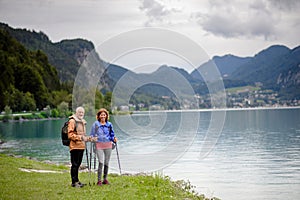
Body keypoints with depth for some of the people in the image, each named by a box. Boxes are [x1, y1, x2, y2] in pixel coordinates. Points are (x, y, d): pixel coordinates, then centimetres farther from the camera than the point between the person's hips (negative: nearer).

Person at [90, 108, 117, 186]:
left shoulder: (109, 124, 10)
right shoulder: (95, 124, 4)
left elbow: (112, 135, 16)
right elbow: (92, 135, 8)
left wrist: (114, 139, -3)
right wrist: (91, 138, -12)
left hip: (108, 145, 3)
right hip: (99, 145, -3)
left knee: (106, 163, 6)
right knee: (101, 162, -13)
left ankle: (105, 179, 18)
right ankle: (99, 180, -7)